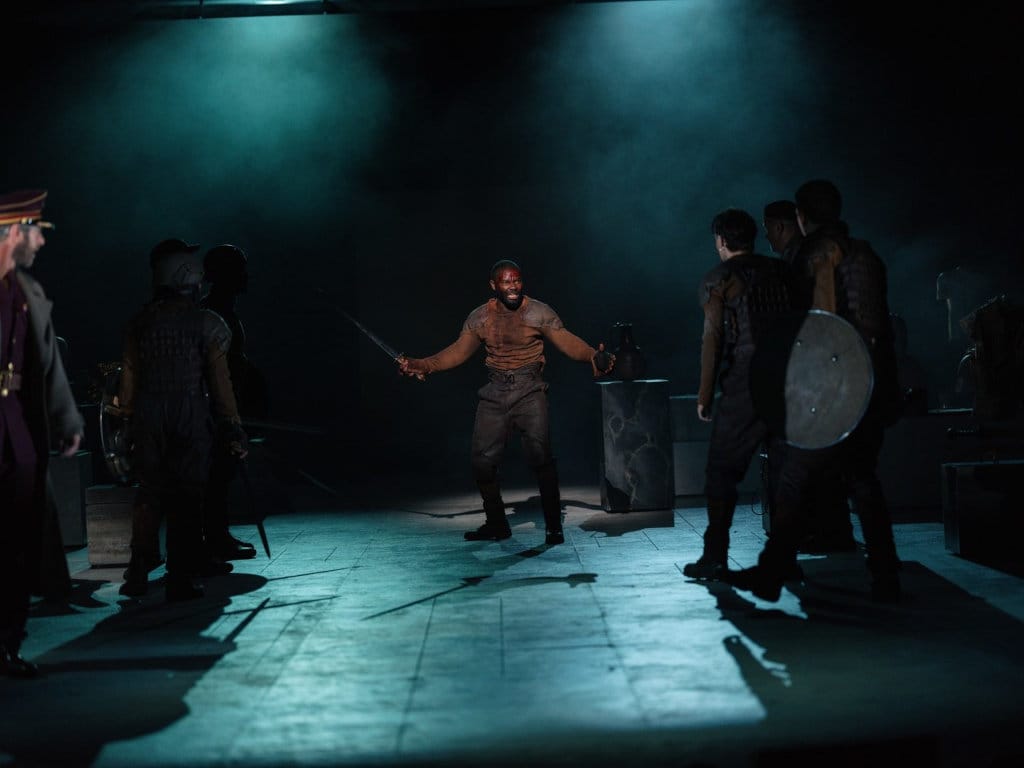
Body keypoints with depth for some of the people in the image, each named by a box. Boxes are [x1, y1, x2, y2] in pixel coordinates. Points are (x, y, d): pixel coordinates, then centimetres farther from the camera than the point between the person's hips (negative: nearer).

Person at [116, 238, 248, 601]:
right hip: (191, 420, -3)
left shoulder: (140, 322, 4)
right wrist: (233, 429, 0)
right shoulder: (206, 322, -6)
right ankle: (180, 581, 1)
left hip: (149, 421, 3)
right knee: (187, 498, 1)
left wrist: (128, 419, 15)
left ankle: (138, 573, 7)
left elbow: (128, 377, 6)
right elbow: (220, 381, -5)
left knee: (150, 493, 11)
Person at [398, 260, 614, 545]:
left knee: (540, 455, -16)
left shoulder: (539, 312, -3)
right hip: (494, 395, 4)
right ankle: (496, 524, 20)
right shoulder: (480, 317, 7)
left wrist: (593, 356, -27)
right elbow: (458, 352, 10)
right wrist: (421, 366, 1)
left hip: (529, 392, -4)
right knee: (483, 460, 2)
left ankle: (553, 526, -6)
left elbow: (567, 342, -9)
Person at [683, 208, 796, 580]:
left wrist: (705, 393, -3)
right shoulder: (782, 271, 13)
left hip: (745, 383, -5)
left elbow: (713, 337, -6)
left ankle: (715, 556, -3)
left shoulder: (718, 278, 0)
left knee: (722, 470, 1)